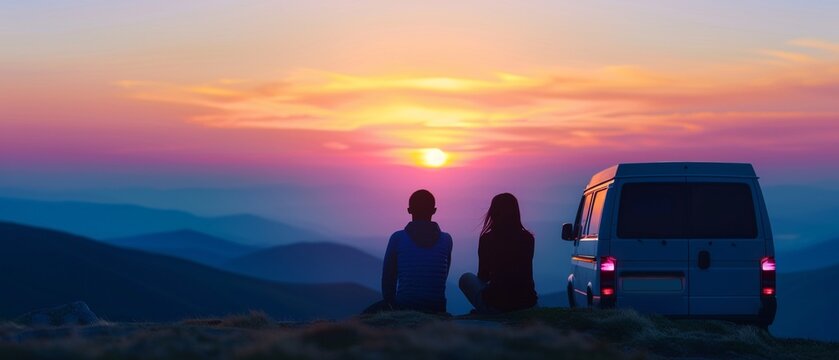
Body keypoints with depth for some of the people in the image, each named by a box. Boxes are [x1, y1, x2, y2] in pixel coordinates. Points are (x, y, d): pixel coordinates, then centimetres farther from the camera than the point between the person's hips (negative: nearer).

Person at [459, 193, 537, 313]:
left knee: (466, 278, 22)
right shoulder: (528, 238, 3)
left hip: (498, 303, -4)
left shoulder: (487, 238, -7)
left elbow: (483, 276, 5)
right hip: (527, 302, 4)